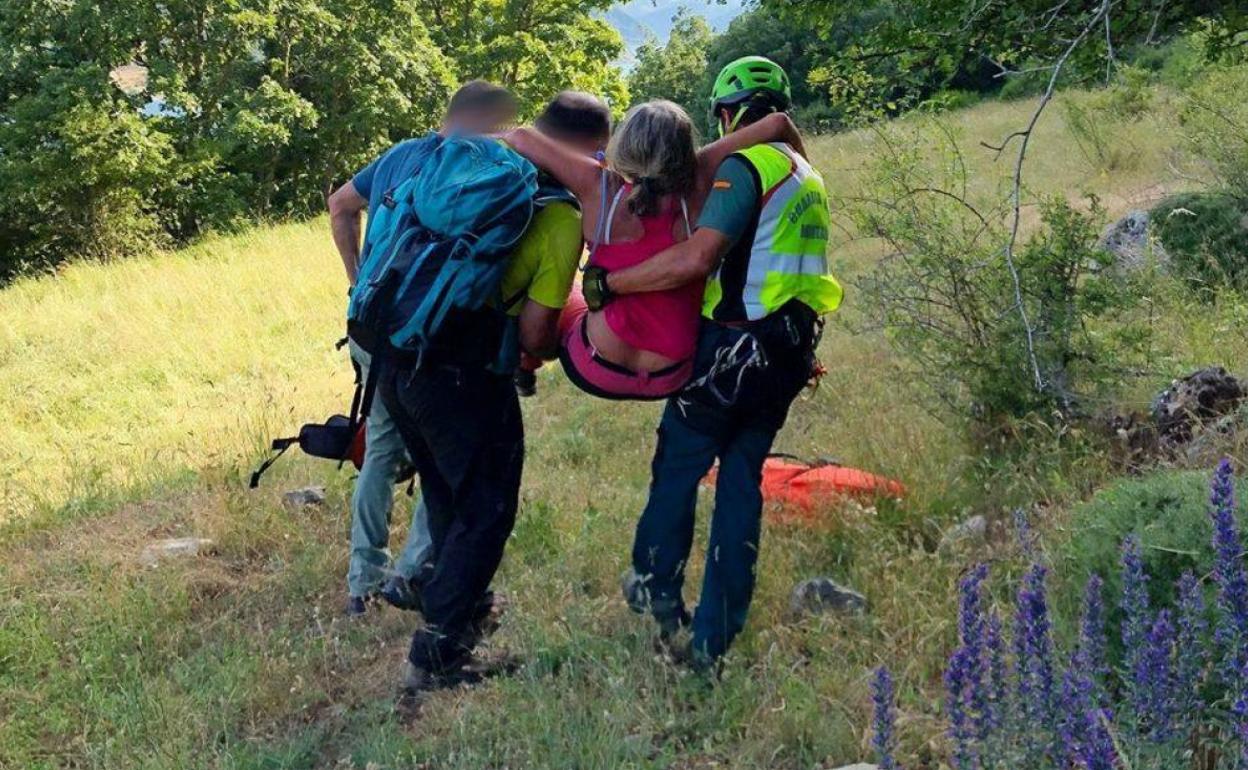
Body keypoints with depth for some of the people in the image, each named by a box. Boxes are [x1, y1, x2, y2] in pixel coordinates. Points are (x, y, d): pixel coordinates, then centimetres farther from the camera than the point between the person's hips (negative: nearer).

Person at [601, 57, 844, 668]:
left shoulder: (745, 166, -12)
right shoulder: (808, 178, 17)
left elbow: (696, 258, -25)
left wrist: (610, 282, -19)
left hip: (733, 345, -8)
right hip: (787, 356, 8)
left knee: (678, 466, 8)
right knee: (742, 482, 11)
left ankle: (657, 591, 19)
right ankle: (714, 638, 14)